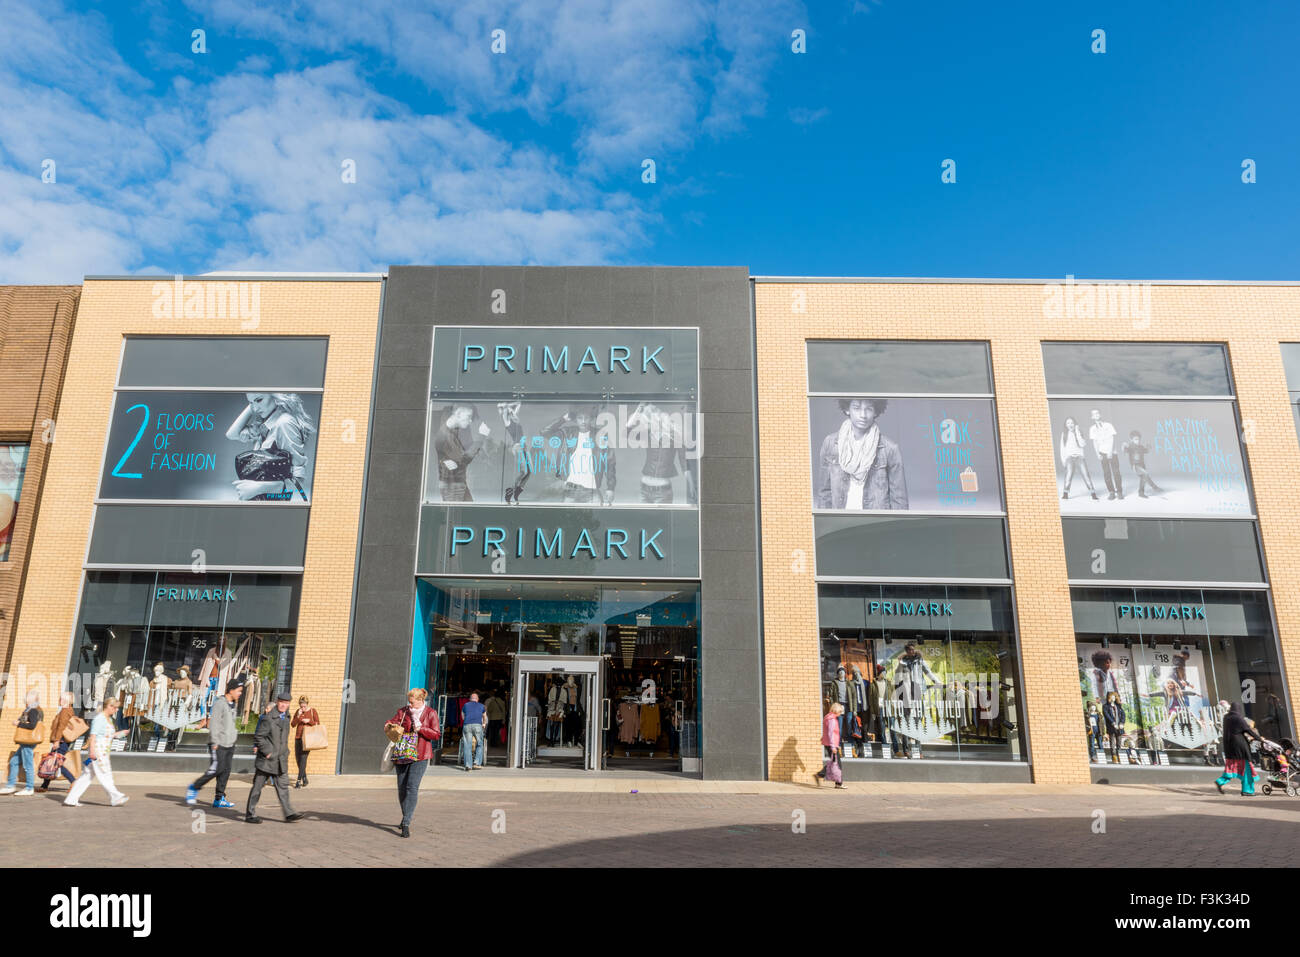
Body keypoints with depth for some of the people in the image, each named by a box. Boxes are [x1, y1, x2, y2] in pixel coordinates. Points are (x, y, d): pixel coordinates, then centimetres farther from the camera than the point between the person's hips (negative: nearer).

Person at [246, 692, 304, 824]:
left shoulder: (286, 718, 11)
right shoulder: (268, 718, -13)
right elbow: (258, 737, -14)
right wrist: (267, 752, -16)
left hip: (279, 761, 7)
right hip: (266, 760, -7)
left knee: (282, 788, 6)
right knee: (258, 786, 4)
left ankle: (289, 813, 6)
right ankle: (250, 814, 16)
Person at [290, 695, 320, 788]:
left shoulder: (312, 711, -2)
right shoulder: (298, 711, 7)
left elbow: (318, 724, 1)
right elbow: (292, 725, 3)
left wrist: (309, 721, -15)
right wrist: (298, 716, -12)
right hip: (298, 737, 5)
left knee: (303, 757, -14)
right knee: (298, 758, 8)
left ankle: (299, 780, -12)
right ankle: (304, 779, 23)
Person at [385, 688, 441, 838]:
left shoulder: (430, 713, -1)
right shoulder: (403, 711, 6)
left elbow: (437, 734, -3)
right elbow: (387, 725, 10)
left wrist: (421, 728, -15)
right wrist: (392, 727, -14)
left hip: (420, 755, -3)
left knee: (412, 787, -12)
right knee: (402, 788, 8)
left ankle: (406, 823, -10)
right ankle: (406, 816, 30)